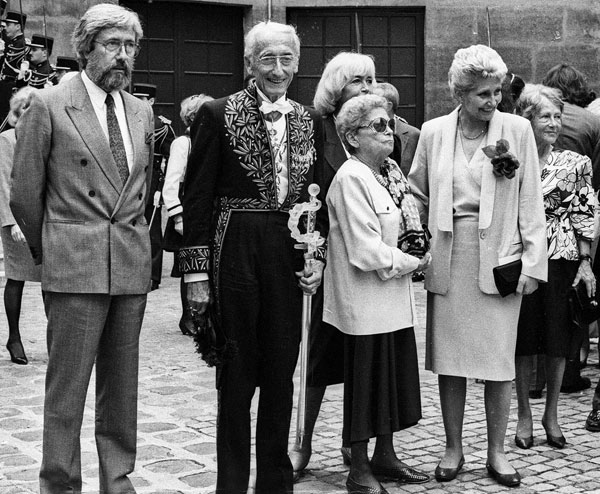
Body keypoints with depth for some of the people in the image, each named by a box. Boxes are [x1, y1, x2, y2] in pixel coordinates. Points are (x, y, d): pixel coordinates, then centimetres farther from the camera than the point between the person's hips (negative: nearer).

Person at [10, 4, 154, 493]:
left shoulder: (142, 112, 12)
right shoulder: (48, 105, -3)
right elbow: (25, 194, 1)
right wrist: (48, 249, 9)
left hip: (132, 267, 5)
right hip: (75, 268, -5)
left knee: (122, 388, 10)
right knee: (66, 388, -1)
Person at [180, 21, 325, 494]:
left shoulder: (309, 121, 10)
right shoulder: (218, 114, -3)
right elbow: (197, 197, -5)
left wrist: (318, 255, 3)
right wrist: (197, 270, -8)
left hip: (290, 258, 4)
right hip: (236, 254, -4)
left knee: (281, 375, 10)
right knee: (237, 375, 3)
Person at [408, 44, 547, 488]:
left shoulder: (517, 129, -1)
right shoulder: (434, 132, 4)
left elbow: (531, 201, 0)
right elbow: (417, 194, 14)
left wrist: (533, 261, -4)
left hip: (499, 257, -1)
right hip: (448, 259, 2)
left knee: (498, 359, 2)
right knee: (449, 358, 6)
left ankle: (496, 452, 15)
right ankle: (453, 448, 19)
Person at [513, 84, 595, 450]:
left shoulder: (576, 164, 2)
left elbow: (584, 215, 2)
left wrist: (585, 263, -3)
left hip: (563, 258, 1)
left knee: (559, 339, 6)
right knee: (524, 340, 5)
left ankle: (552, 414, 21)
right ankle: (525, 416, 18)